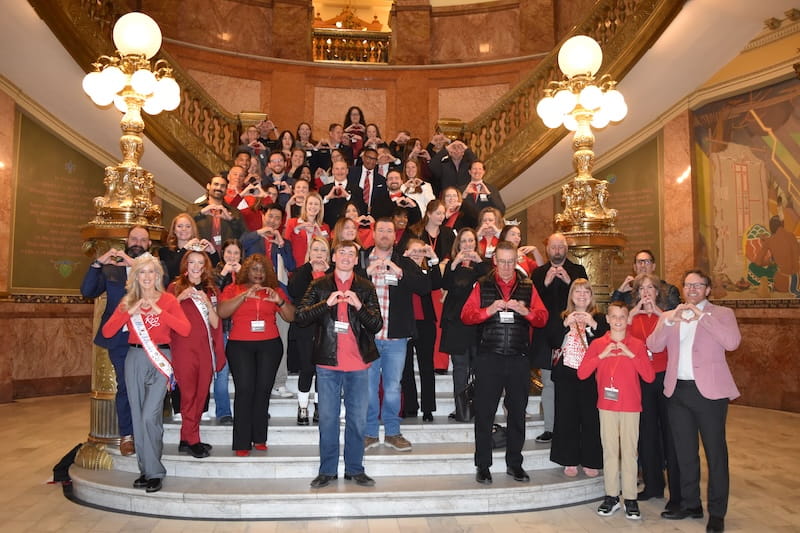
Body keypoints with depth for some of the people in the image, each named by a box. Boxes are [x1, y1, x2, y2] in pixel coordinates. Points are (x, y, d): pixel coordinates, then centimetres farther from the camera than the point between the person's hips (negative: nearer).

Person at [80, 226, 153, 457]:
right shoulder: (110, 267, 10)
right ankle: (126, 435, 16)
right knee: (125, 387, 5)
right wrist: (98, 263, -12)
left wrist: (135, 264, -20)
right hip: (119, 338, 1)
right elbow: (88, 291, 0)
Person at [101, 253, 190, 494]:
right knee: (138, 417, 7)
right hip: (135, 359, 4)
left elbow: (185, 329, -12)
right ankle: (145, 470, 19)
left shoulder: (168, 300, 0)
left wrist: (160, 312, -16)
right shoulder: (128, 302, 8)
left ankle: (154, 472, 1)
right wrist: (130, 312, -11)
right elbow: (107, 332, -1)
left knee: (150, 416, -12)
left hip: (160, 359, -4)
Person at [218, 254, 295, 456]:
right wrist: (245, 296, -15)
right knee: (244, 389, -10)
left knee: (263, 389, -3)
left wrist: (280, 301, -10)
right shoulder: (233, 289, 10)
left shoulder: (275, 291, 13)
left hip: (270, 345, 2)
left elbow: (291, 317, 7)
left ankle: (259, 438, 8)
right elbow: (222, 312, -7)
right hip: (240, 346, -1)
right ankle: (242, 442, -4)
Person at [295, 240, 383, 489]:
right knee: (327, 418, 7)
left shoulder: (366, 288, 7)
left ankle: (355, 469, 21)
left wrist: (359, 305, -15)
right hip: (328, 361, 0)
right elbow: (301, 316, -4)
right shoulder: (319, 286, 6)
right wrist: (327, 303, -17)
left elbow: (377, 324, 1)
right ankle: (327, 470, 19)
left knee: (358, 418, 7)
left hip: (358, 364, 1)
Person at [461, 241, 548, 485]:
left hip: (519, 359, 2)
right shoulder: (482, 286, 5)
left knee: (517, 412, 10)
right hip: (489, 357, -2)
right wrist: (489, 310, -17)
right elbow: (466, 315, -3)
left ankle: (514, 463, 25)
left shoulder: (527, 287, 9)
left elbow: (543, 318, 3)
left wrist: (525, 311, -16)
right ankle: (483, 466, 15)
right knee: (484, 413, 3)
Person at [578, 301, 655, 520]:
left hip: (631, 406, -1)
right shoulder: (598, 344, 5)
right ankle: (611, 496, 14)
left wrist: (631, 354, -14)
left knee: (629, 451, 0)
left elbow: (649, 377, -6)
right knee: (610, 450, 4)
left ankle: (630, 498, 9)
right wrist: (601, 356, -12)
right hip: (607, 405, 1)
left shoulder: (637, 345, 4)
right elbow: (581, 373, -4)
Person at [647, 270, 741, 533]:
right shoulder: (668, 316, 12)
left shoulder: (721, 314, 3)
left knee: (715, 452, 3)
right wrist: (669, 321, -15)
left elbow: (732, 342, -16)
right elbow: (653, 346, -2)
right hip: (677, 392, 4)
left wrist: (702, 317, -19)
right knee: (684, 452, 13)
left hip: (710, 391, -4)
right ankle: (690, 504, 27)